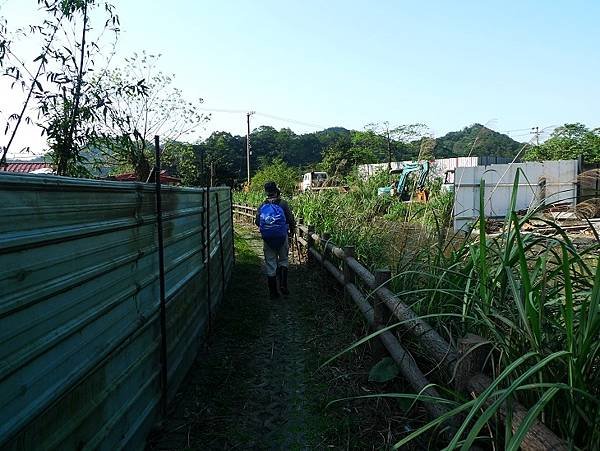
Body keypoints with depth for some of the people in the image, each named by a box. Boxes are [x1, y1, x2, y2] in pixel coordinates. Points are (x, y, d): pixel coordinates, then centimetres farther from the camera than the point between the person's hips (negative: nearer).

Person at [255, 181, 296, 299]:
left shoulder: (262, 206, 0)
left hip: (267, 240, 1)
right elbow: (291, 220, -5)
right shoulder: (283, 204, -6)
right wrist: (291, 232, 13)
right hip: (282, 238, -1)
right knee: (283, 261, 18)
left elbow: (257, 222, 5)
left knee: (270, 264, 9)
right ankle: (283, 284, 4)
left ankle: (273, 292, 14)